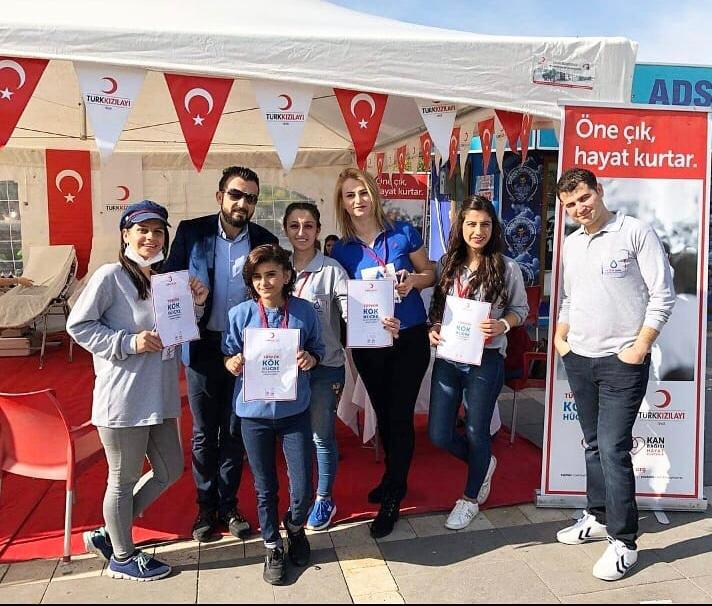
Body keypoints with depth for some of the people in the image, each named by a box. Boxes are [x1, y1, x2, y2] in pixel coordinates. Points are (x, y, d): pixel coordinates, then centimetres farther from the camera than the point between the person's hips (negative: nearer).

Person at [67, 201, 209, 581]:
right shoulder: (111, 275, -11)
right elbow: (78, 325, -11)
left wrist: (196, 304, -2)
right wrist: (128, 342, -20)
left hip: (160, 395, 8)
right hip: (123, 397, -8)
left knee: (170, 471, 18)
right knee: (124, 479, 9)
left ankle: (108, 534, 35)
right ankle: (122, 557, 31)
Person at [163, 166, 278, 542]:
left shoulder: (265, 241, -2)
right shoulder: (191, 232, -4)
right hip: (203, 346, 0)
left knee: (235, 432, 13)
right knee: (204, 433, 12)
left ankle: (229, 505, 30)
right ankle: (206, 507, 29)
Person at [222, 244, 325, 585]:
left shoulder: (304, 311, -5)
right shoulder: (240, 315, -7)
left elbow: (318, 350, 6)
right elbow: (228, 358, 1)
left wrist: (310, 359, -16)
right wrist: (234, 363, -21)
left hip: (295, 410, 0)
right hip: (254, 412, 0)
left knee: (303, 490, 3)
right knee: (265, 488, 13)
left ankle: (295, 528, 37)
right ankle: (273, 547, 36)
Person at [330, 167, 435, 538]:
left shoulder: (403, 233, -5)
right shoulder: (341, 250, 1)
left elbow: (430, 274, 4)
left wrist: (413, 280, -17)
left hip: (410, 338, -2)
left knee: (400, 415, 0)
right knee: (383, 414, 16)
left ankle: (391, 499, 15)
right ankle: (394, 478, 39)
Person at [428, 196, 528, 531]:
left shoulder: (507, 268, -6)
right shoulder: (447, 264, 3)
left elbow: (520, 309, 3)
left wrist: (503, 325, -17)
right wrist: (433, 329, -6)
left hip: (486, 360, -3)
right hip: (447, 357, 4)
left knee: (476, 431, 8)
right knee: (439, 434, 6)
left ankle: (470, 497, 33)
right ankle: (483, 463, 38)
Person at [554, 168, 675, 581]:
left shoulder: (636, 232, -7)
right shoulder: (571, 244, 13)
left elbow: (663, 294, -9)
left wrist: (640, 347, -13)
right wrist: (559, 337, 11)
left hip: (622, 362, -6)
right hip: (578, 360, 6)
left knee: (613, 449, -9)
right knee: (594, 445, 15)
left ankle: (624, 542, 3)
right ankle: (598, 518, 29)